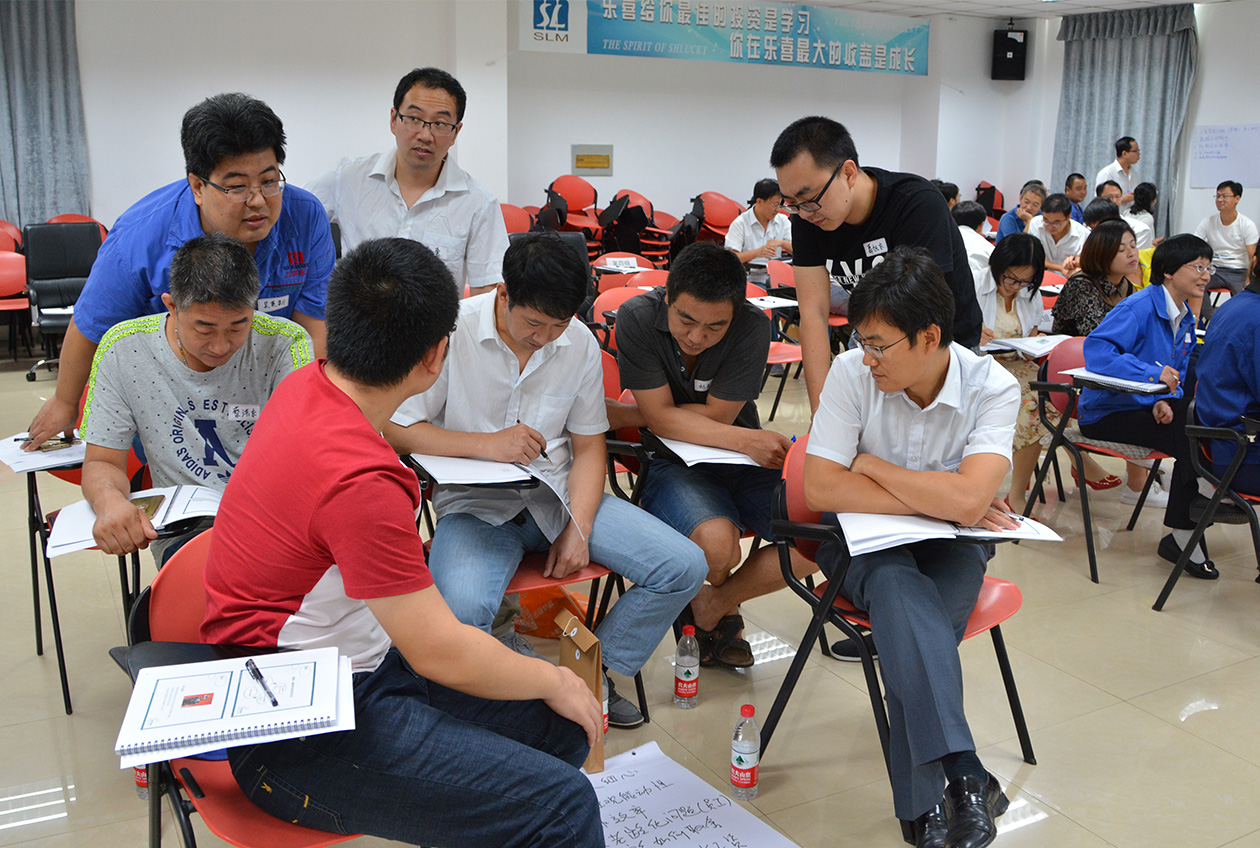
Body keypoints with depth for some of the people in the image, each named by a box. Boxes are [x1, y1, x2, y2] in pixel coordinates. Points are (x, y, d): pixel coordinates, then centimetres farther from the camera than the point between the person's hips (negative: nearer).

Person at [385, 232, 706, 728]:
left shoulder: (581, 344, 1)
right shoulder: (452, 331, -11)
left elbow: (589, 448, 6)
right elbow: (396, 430, -9)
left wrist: (578, 529, -8)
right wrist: (486, 444, -20)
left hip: (559, 495, 4)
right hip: (476, 504, -3)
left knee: (684, 567, -11)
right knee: (460, 611, -35)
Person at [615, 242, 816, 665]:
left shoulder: (753, 326, -14)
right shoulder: (637, 317, -14)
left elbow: (716, 415, -13)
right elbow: (659, 417, -16)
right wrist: (745, 440, -25)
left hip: (746, 457, 3)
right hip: (673, 461, -3)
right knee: (717, 543, -33)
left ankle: (714, 604, 4)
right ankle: (713, 607, 8)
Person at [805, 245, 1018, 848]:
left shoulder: (992, 388, -15)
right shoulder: (852, 372, -13)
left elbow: (967, 502, -29)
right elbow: (820, 488, -17)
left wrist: (871, 465, -18)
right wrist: (933, 500, -19)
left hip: (951, 545, 0)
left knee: (911, 617, -31)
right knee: (900, 589, -34)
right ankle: (964, 775, -35)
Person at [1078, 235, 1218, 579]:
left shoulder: (1185, 318, 11)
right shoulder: (1139, 308, -15)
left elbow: (1179, 375, 11)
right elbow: (1096, 350, -29)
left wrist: (1164, 401, -12)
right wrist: (1153, 373, -37)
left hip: (1149, 406, 8)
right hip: (1108, 412, -8)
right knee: (1190, 440, -23)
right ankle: (1181, 535, -10)